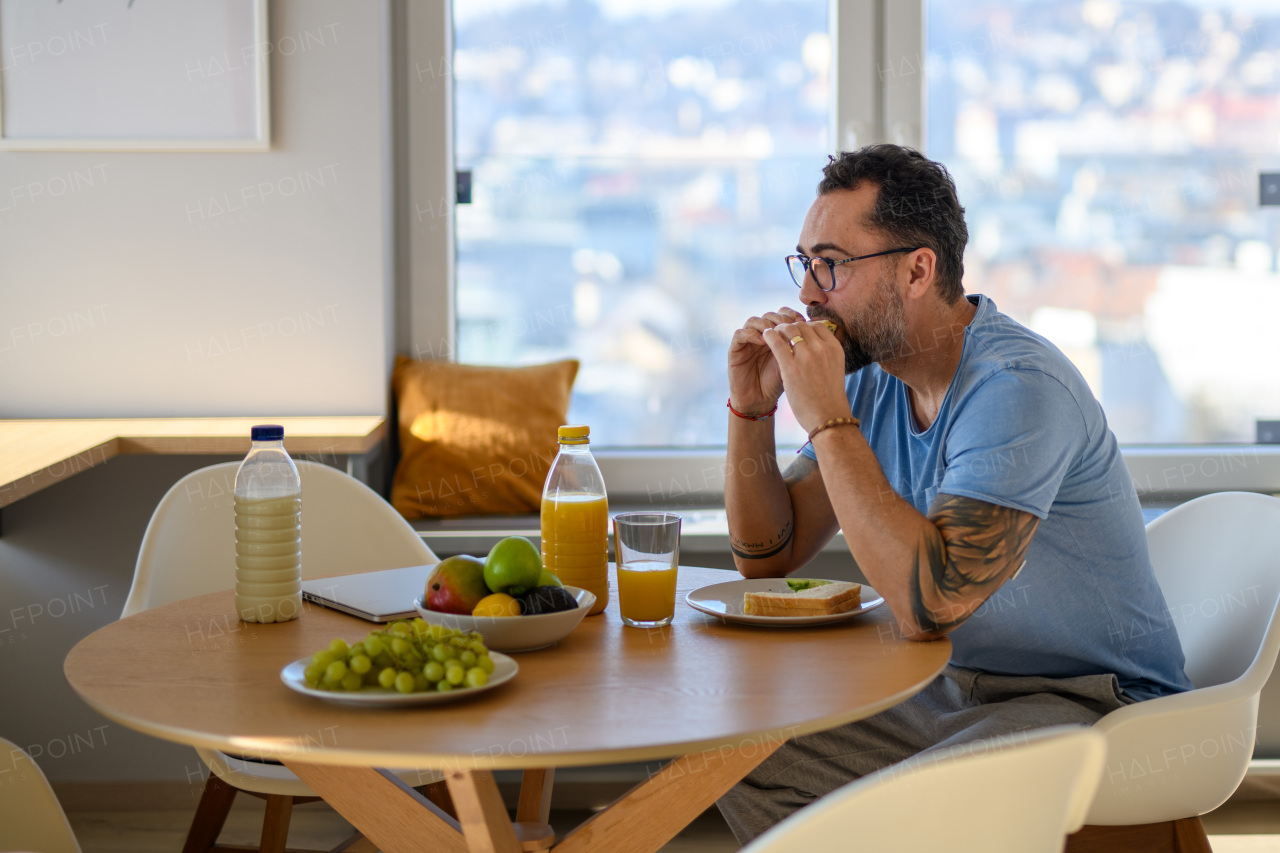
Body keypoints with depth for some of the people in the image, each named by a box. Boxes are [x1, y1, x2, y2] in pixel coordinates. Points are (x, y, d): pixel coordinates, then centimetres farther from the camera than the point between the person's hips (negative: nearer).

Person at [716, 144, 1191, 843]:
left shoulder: (1017, 386, -24)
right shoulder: (872, 378, 4)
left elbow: (928, 604, -34)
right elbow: (768, 557, 9)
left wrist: (828, 419, -30)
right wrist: (751, 409, -6)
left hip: (1086, 702, -8)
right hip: (951, 689, 9)